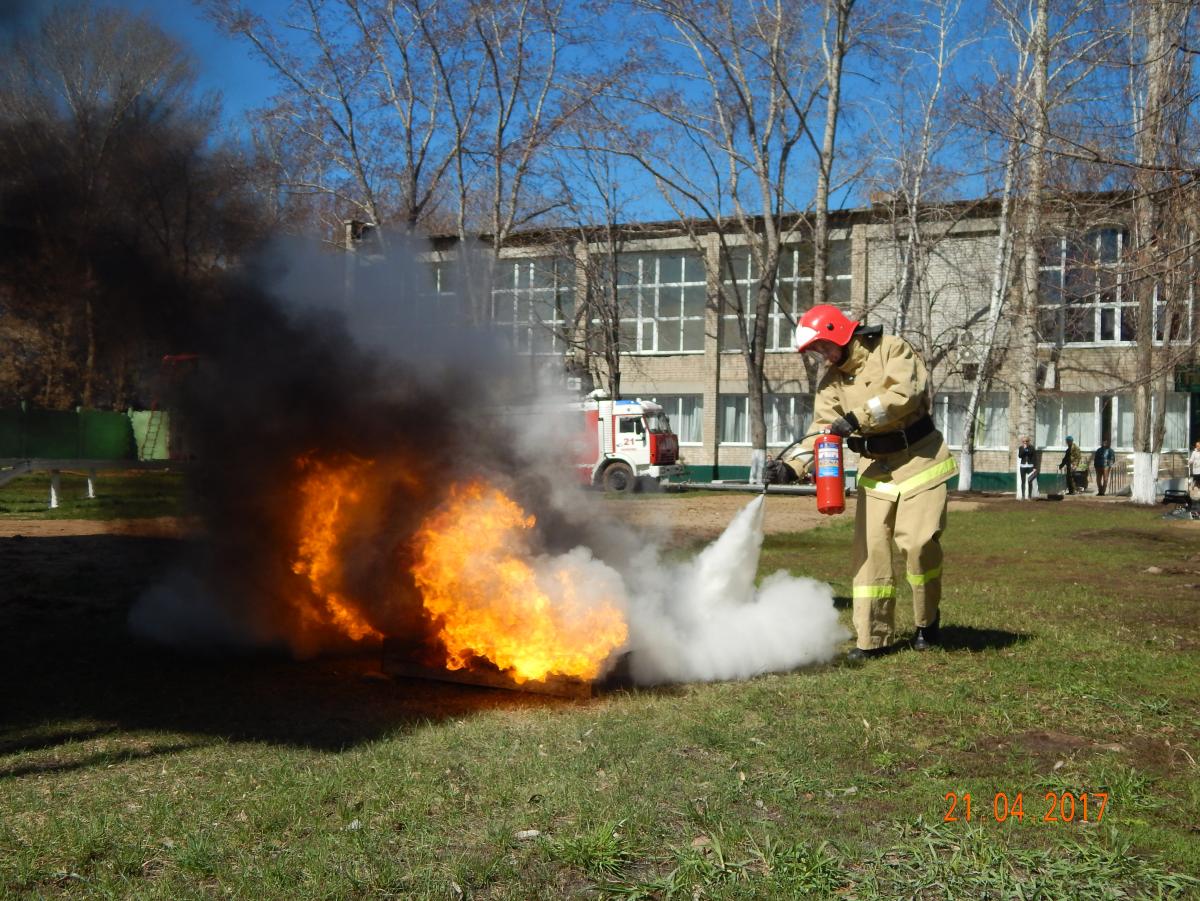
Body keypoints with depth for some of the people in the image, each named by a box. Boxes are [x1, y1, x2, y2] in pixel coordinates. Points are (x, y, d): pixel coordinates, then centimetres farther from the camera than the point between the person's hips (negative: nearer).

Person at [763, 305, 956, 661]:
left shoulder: (893, 350, -8)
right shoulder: (832, 381, 8)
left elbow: (903, 394, -24)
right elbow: (821, 430, 0)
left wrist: (856, 418, -24)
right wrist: (792, 466, -15)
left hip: (919, 460, -5)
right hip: (876, 468, 5)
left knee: (917, 542, -14)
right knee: (871, 549, -1)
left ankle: (927, 622, 10)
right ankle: (874, 637, 4)